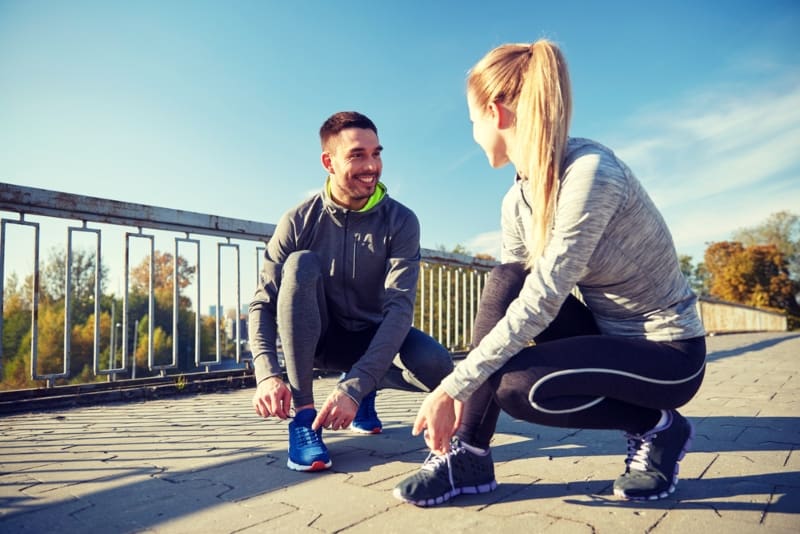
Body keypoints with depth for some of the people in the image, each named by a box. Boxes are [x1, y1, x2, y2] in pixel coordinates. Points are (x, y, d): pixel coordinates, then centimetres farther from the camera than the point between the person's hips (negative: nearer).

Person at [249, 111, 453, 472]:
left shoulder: (401, 221, -15)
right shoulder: (299, 221, -13)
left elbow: (399, 307, -25)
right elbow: (263, 303, -15)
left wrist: (355, 387, -36)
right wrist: (267, 373, -33)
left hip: (371, 338, 0)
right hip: (315, 337, 0)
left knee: (437, 366, -29)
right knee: (301, 264, -29)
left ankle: (364, 391, 5)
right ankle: (303, 414, -26)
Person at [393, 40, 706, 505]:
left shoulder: (589, 170, -25)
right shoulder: (517, 202, -2)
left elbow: (541, 301, -30)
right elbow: (508, 304, 1)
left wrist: (452, 388, -25)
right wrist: (464, 388, -5)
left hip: (669, 351, -6)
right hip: (605, 331, 7)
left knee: (516, 385, -27)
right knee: (506, 281, -17)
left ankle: (657, 428, 1)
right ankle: (468, 455, -10)